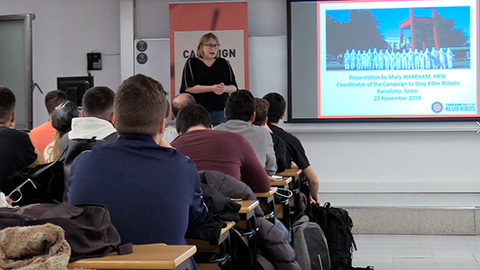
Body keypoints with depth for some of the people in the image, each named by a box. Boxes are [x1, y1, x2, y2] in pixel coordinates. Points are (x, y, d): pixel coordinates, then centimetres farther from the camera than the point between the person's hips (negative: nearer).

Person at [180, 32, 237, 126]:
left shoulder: (224, 63, 16)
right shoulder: (192, 63, 7)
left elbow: (234, 88, 13)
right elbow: (188, 87, -5)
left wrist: (225, 88, -11)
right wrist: (212, 88, -13)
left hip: (221, 112, 2)